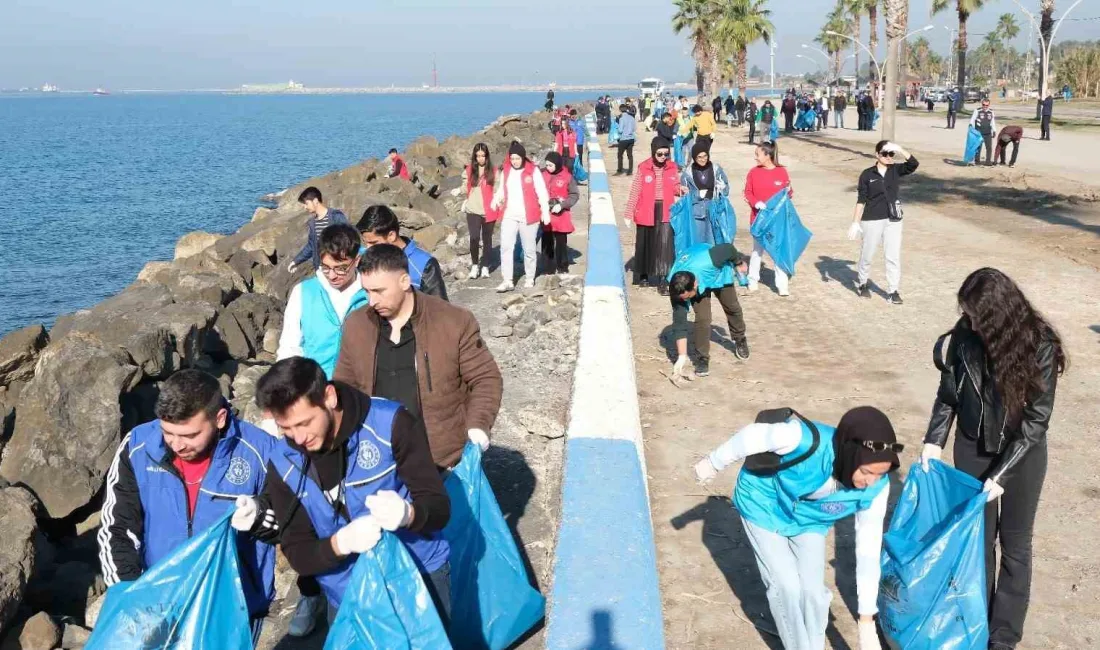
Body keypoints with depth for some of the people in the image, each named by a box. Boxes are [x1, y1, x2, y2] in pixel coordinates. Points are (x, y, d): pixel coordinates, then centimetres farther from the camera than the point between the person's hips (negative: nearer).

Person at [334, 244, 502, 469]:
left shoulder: (454, 322, -10)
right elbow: (345, 386, 14)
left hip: (441, 460, -3)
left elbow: (486, 379, -3)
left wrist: (478, 426, -17)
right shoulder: (357, 325, 2)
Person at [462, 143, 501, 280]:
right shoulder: (469, 170, 4)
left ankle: (485, 267, 20)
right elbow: (465, 187, 14)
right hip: (473, 210, 0)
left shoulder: (493, 171, -2)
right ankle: (474, 265, 6)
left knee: (487, 239, 9)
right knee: (474, 238, -12)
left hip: (489, 211, 0)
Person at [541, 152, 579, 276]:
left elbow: (575, 195, -5)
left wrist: (562, 205, -16)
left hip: (560, 215, -3)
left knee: (561, 243, 5)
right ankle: (548, 267, 23)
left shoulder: (567, 176, -8)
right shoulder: (542, 174, 1)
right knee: (547, 242, 10)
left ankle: (562, 268, 16)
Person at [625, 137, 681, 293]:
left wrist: (680, 189, -10)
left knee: (665, 246, -9)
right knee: (645, 245, 12)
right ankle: (643, 275, 31)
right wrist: (629, 213, -4)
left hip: (666, 212, 1)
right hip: (646, 212, -1)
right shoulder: (643, 167, -6)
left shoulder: (673, 167, 2)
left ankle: (662, 281, -7)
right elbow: (635, 191, -4)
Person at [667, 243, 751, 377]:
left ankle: (740, 340, 44)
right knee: (702, 318, -18)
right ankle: (702, 358, -2)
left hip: (718, 273, 1)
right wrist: (682, 357, -35)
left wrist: (739, 262, -5)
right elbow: (679, 323, -33)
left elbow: (729, 248, -26)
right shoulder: (677, 289, -39)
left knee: (732, 308, 16)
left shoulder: (708, 262, -48)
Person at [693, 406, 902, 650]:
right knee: (786, 586, -7)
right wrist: (713, 462, -7)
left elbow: (869, 551, -20)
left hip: (809, 519, 3)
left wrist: (867, 623, -17)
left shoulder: (875, 488, -28)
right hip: (765, 506, -3)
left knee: (813, 589, 1)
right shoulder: (804, 440, -44)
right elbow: (752, 435, -25)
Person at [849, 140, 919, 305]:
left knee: (893, 256, 2)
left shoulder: (895, 170, 2)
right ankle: (862, 284, 30)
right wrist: (856, 222, -7)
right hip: (872, 220, -2)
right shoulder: (867, 174, -5)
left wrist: (899, 149, -26)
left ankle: (893, 291, 9)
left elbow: (914, 164, -16)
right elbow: (861, 200, -4)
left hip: (893, 220, 2)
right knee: (867, 254, 11)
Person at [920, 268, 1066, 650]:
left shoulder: (1039, 347, -23)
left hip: (1022, 454, -3)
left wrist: (1001, 474, -22)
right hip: (972, 448, 3)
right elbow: (948, 392, 0)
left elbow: (1036, 420, -19)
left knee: (1014, 544, 9)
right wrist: (934, 440, -11)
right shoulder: (965, 335, -15)